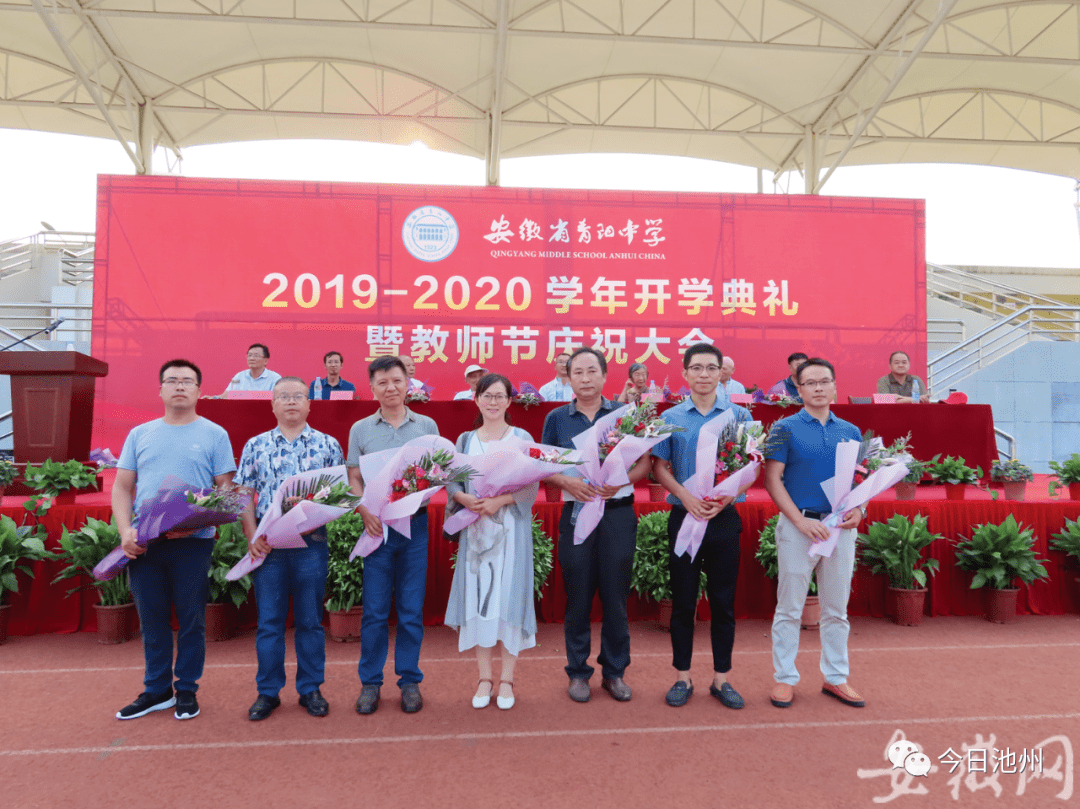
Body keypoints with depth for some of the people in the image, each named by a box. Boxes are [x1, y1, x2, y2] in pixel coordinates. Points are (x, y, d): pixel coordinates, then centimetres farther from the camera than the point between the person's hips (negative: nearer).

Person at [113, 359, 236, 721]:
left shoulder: (214, 434, 2)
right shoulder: (140, 434, 12)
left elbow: (226, 490, -1)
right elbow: (122, 488, 11)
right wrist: (125, 531, -4)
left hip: (192, 542, -3)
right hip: (143, 543, 3)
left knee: (191, 619, 5)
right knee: (152, 619, 11)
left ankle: (187, 690, 20)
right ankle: (156, 690, 26)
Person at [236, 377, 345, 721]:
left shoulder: (328, 445, 4)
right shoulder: (256, 445, 7)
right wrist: (252, 536, -5)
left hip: (312, 542, 0)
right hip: (268, 543, 1)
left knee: (310, 619, 8)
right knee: (269, 620, 8)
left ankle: (310, 689, 22)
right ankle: (268, 692, 22)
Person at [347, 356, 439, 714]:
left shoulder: (427, 426, 6)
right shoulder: (361, 429, 6)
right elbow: (354, 478, 5)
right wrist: (365, 512, -12)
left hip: (415, 524, 0)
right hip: (377, 525, 0)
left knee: (412, 610, 7)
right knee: (374, 610, 5)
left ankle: (410, 681, 20)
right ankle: (370, 682, 20)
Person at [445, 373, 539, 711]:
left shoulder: (522, 439, 3)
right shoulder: (465, 440, 10)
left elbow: (531, 485, -5)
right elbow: (451, 482, 4)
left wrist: (499, 501, -19)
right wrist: (466, 499, -17)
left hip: (511, 529, -2)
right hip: (475, 529, 2)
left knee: (509, 596, -1)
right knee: (478, 597, 3)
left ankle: (506, 678, 12)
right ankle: (484, 677, 16)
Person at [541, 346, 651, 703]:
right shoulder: (556, 419, 5)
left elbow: (645, 461, 4)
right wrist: (567, 481, -14)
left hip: (618, 513, 0)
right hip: (576, 513, 0)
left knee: (616, 595, 7)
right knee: (578, 596, 7)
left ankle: (614, 671, 24)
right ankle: (578, 671, 23)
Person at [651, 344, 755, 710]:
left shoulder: (739, 416, 2)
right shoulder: (671, 417, 2)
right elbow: (659, 467, 1)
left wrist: (726, 497, -15)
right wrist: (686, 498, -15)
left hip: (725, 518, 0)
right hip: (684, 516, 0)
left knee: (723, 601, 8)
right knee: (683, 600, 8)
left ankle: (721, 678, 23)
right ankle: (682, 677, 21)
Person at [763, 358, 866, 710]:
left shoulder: (850, 431, 10)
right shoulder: (785, 429, -3)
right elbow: (772, 479, -7)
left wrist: (859, 509, -6)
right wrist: (801, 520, -15)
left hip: (840, 527, 4)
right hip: (798, 525, -4)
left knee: (836, 609, 13)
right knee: (789, 608, 4)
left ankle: (836, 678, 27)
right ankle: (785, 678, 17)